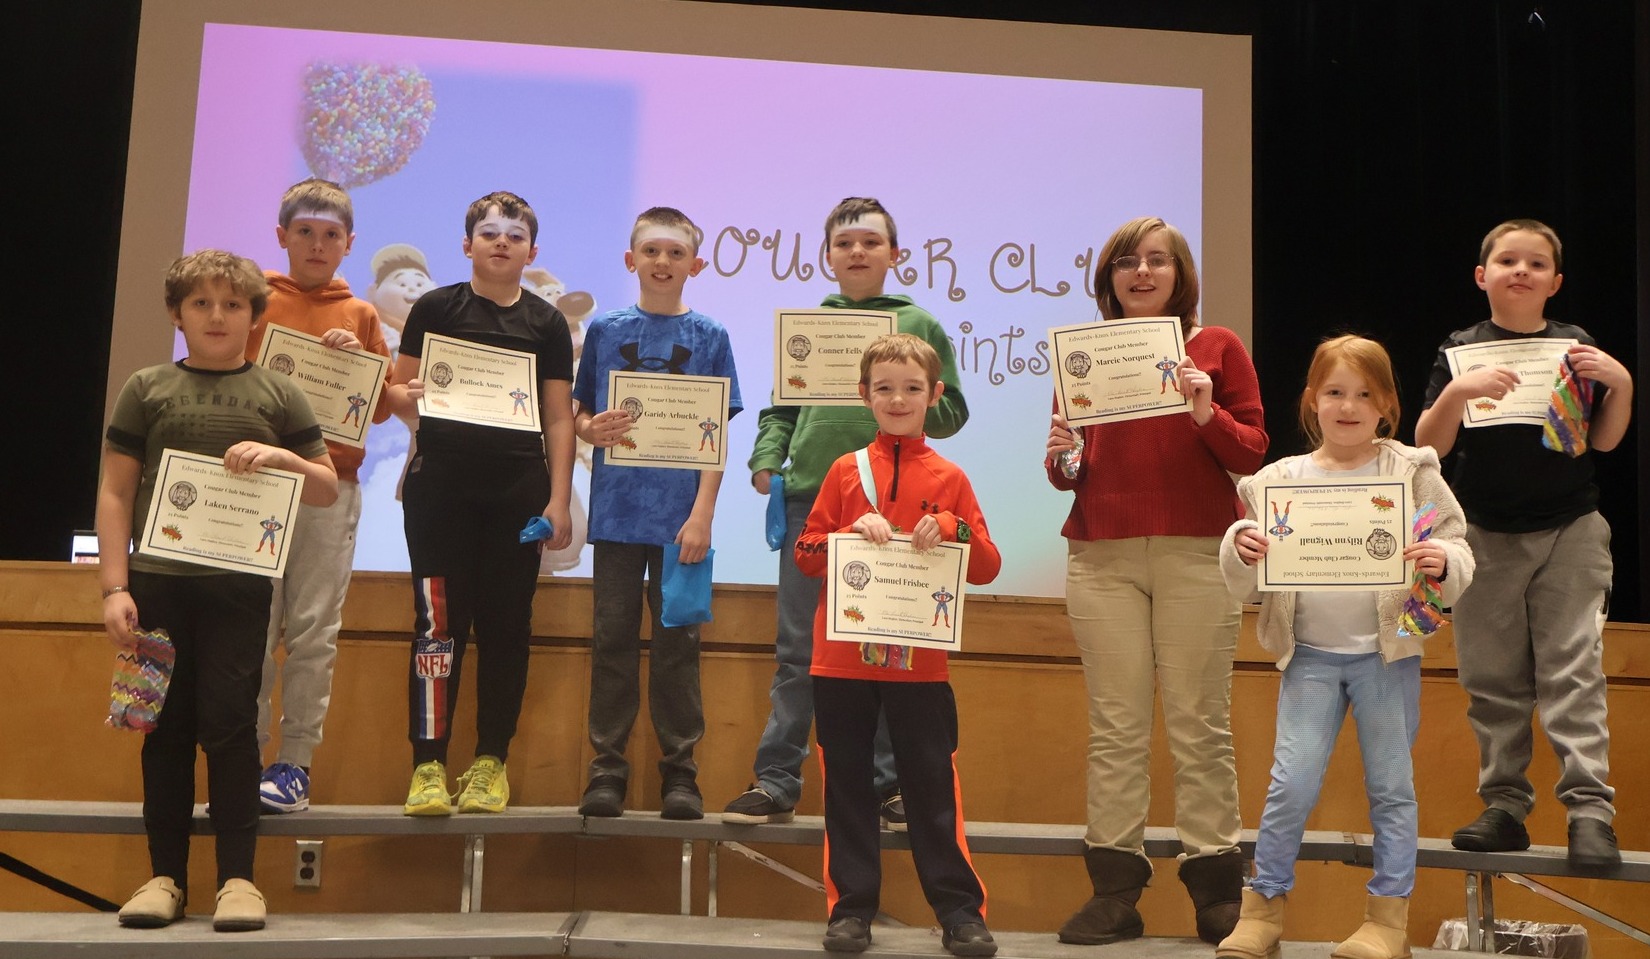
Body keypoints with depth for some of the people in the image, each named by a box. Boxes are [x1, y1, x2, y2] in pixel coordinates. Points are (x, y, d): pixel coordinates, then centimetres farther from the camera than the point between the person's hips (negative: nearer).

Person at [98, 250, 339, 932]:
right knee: (166, 728, 5)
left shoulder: (277, 394, 8)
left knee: (228, 726, -3)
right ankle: (166, 874, 13)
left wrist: (281, 456, -11)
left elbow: (328, 490, 9)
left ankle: (237, 876, 4)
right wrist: (114, 587, -3)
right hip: (158, 583, 1)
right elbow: (115, 492, 5)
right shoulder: (147, 388, 7)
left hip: (239, 585, -1)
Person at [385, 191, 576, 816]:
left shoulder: (546, 324, 10)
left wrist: (558, 500, 1)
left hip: (517, 488, 1)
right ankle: (428, 765, 1)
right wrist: (408, 398, -17)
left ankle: (491, 763, 12)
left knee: (506, 624, 3)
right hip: (442, 483, -1)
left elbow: (559, 418, 8)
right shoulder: (435, 308, 7)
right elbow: (396, 392, 7)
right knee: (439, 622, -3)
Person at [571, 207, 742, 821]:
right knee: (613, 638, 4)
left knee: (677, 642, 4)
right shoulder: (606, 330, 8)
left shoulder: (709, 338, 4)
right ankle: (607, 769, 12)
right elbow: (579, 413, 12)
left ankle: (680, 774, 12)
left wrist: (702, 515, -8)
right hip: (617, 509, 1)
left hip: (681, 514, -1)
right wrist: (591, 429, -12)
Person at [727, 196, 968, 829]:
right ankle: (775, 783, 8)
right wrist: (766, 459, -3)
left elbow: (952, 413, 8)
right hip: (809, 498, 1)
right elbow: (779, 408, 14)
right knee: (798, 651, 4)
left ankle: (887, 784, 13)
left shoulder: (918, 325, 9)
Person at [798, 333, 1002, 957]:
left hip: (920, 663, -1)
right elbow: (805, 553, 3)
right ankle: (851, 907, 16)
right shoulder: (845, 472, 7)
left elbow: (987, 569, 2)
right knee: (848, 787, 7)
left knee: (933, 786, 3)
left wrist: (952, 529, -15)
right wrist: (854, 532, -13)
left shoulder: (949, 479, 5)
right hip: (843, 660, 1)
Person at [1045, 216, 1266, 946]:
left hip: (1195, 552, -2)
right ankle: (1114, 890, 7)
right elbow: (1071, 473, 15)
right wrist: (1061, 461, -7)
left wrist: (1207, 414, -13)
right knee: (1114, 724, 2)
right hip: (1102, 556, 2)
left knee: (1199, 723, 1)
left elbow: (1253, 452, 3)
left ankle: (1217, 888, 9)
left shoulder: (1217, 348, 7)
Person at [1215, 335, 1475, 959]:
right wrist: (1241, 549, -17)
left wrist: (1442, 563, -22)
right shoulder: (1280, 481, 3)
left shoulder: (1413, 474, -1)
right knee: (1290, 784, -2)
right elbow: (1245, 585, 4)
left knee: (1390, 787, 7)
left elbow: (1459, 551, 0)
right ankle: (1264, 907, 12)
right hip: (1310, 656, 1)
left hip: (1388, 653, -1)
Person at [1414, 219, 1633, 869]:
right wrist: (1457, 391, -21)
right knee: (1492, 680, 4)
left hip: (1570, 530, 0)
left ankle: (1590, 809, -6)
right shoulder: (1460, 350, 2)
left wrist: (1620, 383, -8)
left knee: (1573, 672, -7)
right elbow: (1428, 446, -4)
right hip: (1485, 536, 1)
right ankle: (1505, 806, 12)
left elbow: (1604, 441, 9)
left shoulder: (1576, 348, 5)